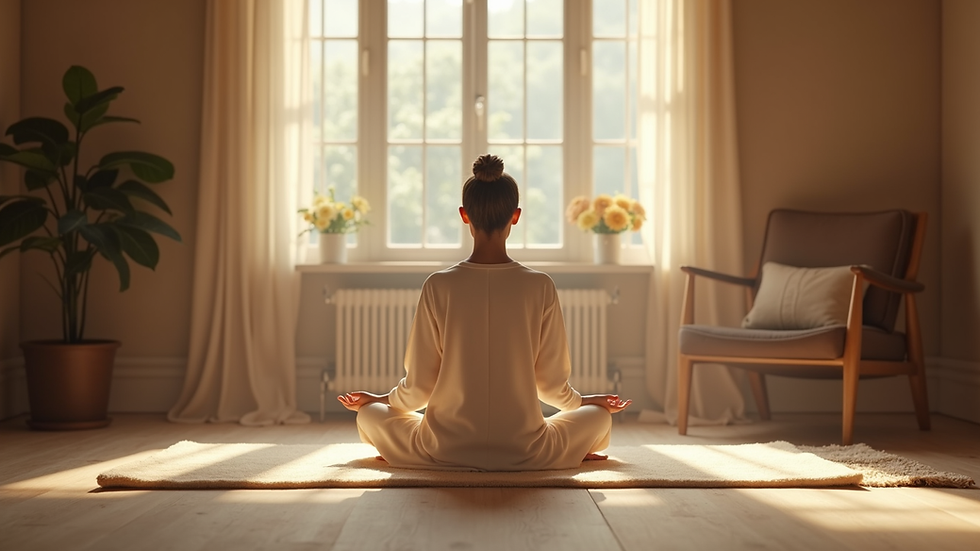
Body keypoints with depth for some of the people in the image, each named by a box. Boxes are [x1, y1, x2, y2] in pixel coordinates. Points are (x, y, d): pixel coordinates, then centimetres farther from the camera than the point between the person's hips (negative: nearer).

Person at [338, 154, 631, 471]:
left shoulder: (438, 286, -11)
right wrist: (584, 401, 22)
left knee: (369, 415, 24)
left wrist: (380, 399, 18)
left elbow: (419, 385, -4)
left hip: (446, 450, -2)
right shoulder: (540, 287, -10)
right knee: (599, 415, 29)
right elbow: (552, 383, -1)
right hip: (525, 454, 2)